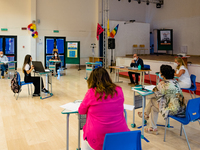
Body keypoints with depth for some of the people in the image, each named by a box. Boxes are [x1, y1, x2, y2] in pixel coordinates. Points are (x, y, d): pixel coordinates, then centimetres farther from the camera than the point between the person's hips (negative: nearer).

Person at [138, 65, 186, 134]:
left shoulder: (163, 84, -18)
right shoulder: (175, 82, 6)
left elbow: (157, 95, -4)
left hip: (173, 110, -8)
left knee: (152, 100, 11)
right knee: (153, 107, 22)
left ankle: (145, 114, 40)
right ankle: (153, 128, 34)